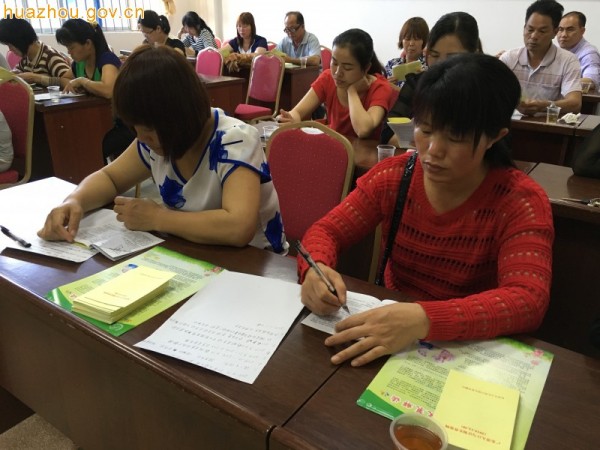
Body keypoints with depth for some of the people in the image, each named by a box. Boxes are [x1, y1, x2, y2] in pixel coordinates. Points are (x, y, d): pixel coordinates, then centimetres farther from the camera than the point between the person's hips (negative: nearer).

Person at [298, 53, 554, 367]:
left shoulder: (521, 202, -14)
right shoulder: (393, 176, -5)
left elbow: (528, 301, -26)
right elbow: (327, 230, -4)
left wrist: (424, 319, -42)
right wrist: (316, 269, -27)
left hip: (472, 349, -2)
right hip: (387, 332, 3)